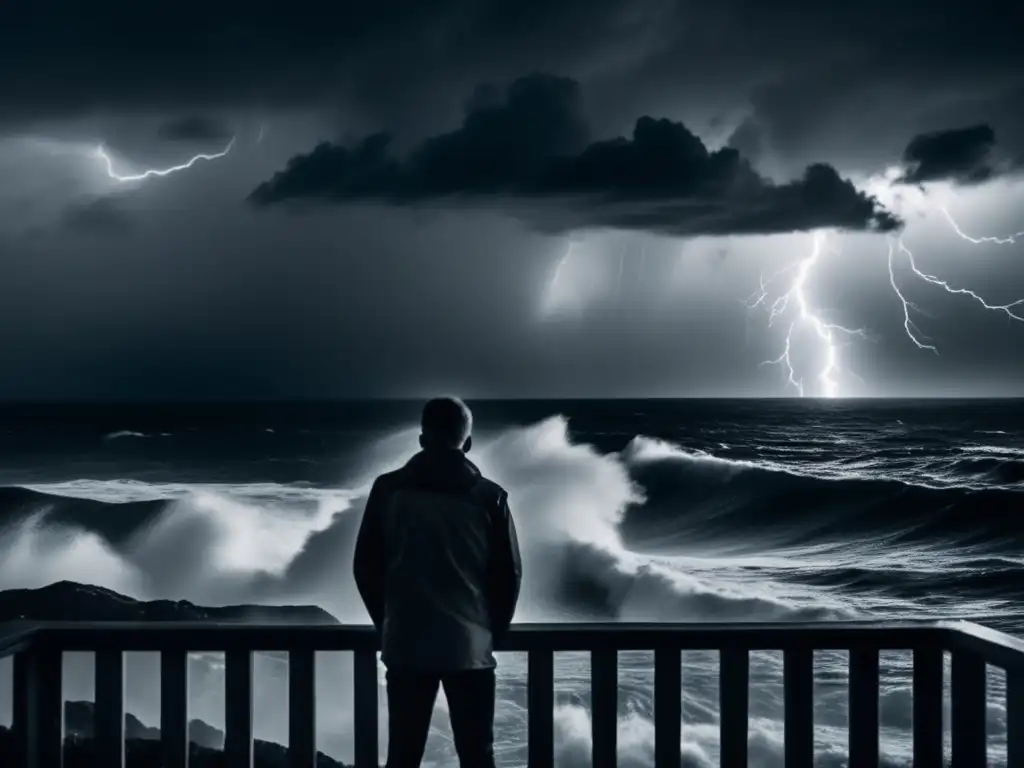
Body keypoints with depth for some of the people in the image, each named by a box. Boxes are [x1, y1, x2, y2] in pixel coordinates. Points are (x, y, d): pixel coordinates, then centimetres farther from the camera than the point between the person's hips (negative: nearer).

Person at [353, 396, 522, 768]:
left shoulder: (388, 489, 0)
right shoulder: (488, 496, -3)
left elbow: (366, 566, 3)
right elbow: (508, 573, 0)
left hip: (406, 645, 1)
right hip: (470, 647, -1)